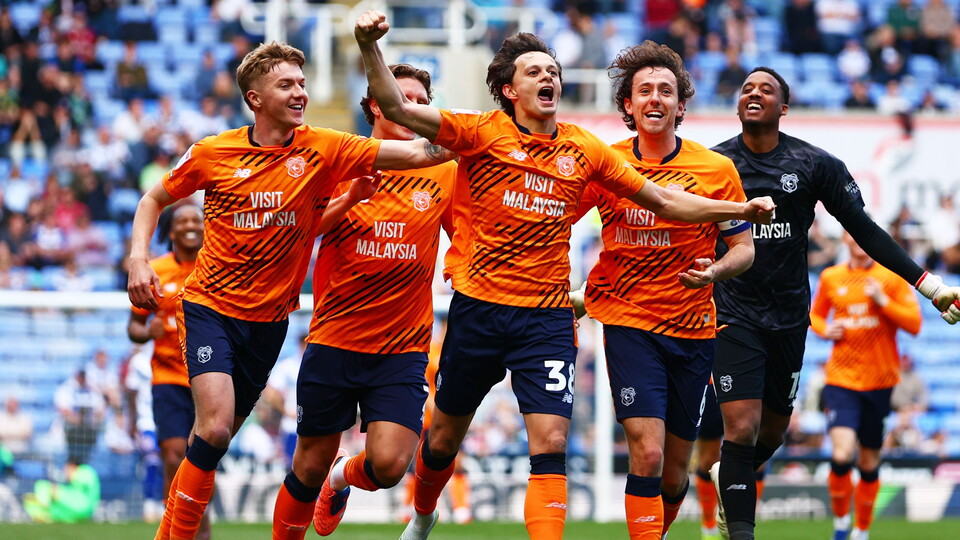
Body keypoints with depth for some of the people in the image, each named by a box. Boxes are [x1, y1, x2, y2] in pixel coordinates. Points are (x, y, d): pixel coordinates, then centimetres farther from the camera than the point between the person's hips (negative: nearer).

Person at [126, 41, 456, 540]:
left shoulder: (322, 151, -6)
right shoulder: (213, 154, -5)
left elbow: (415, 153, -13)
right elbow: (154, 200, 11)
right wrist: (138, 259, -2)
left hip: (269, 318, 3)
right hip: (209, 307, -3)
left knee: (218, 435, 9)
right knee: (216, 426, -20)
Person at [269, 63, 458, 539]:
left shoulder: (444, 174, 6)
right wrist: (351, 197, -14)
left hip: (403, 348, 1)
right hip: (334, 340, -1)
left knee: (388, 465, -14)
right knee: (311, 465, 3)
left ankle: (344, 477, 21)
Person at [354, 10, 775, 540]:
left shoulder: (584, 150, 6)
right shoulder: (483, 132, -4)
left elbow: (663, 201, 13)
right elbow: (396, 107, -13)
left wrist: (741, 209, 7)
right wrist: (369, 47, -28)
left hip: (548, 317, 1)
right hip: (478, 308, -1)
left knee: (550, 442, -14)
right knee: (444, 437, 15)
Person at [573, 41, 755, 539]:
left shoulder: (717, 169, -2)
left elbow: (744, 246, 2)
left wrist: (714, 271, -18)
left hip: (693, 328, 2)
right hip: (628, 322, -2)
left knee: (675, 474, 9)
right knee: (647, 454, -19)